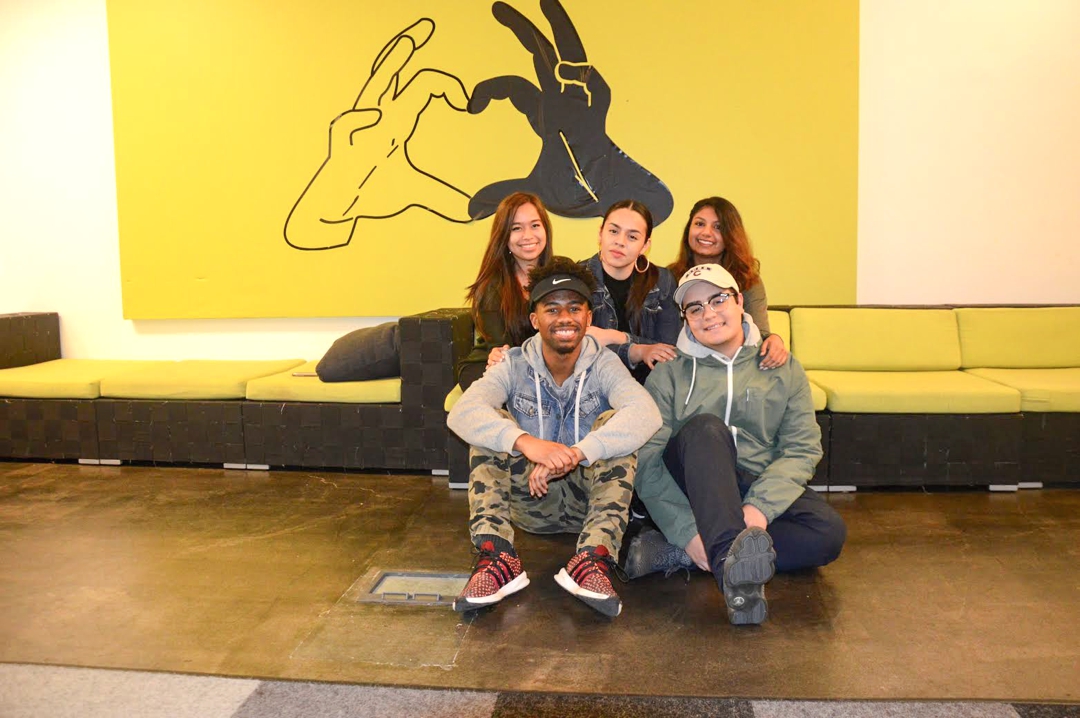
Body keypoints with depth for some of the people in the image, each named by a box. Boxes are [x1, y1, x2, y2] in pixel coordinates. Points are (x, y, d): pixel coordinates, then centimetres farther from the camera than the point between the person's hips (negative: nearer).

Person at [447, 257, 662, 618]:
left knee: (614, 422, -23)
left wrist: (576, 453, -42)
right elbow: (461, 413, -24)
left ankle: (592, 559, -35)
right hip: (528, 500, 1)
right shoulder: (515, 365, -4)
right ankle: (497, 558, -31)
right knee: (491, 425, -19)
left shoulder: (603, 364, -6)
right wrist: (525, 442, -43)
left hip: (589, 501, 0)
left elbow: (646, 413, -27)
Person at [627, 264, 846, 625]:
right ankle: (734, 565, -50)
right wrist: (687, 531, -21)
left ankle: (673, 554, -31)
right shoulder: (669, 374, 4)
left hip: (764, 491, 2)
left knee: (829, 531, -27)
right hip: (692, 491, -2)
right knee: (706, 427, -31)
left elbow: (803, 449, -1)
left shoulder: (784, 370, 10)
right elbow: (647, 459, -7)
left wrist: (760, 507, -19)